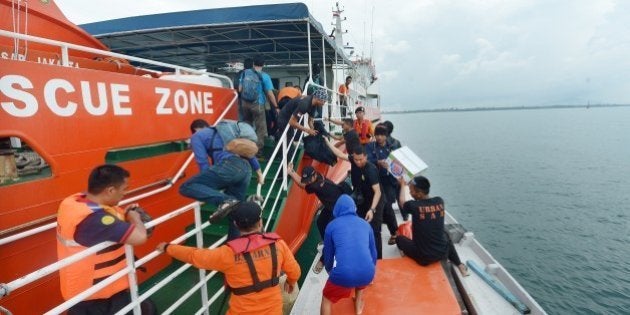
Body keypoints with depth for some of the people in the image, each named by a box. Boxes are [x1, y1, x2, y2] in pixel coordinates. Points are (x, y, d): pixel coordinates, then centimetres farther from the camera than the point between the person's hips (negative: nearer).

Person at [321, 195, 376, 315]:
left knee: (326, 298, 25)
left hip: (343, 274, -3)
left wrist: (329, 270, 43)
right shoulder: (365, 224, 18)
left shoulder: (332, 225, 11)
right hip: (367, 273, 3)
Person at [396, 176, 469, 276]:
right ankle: (459, 264, 31)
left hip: (423, 258, -3)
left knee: (399, 238, 20)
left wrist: (402, 185, 22)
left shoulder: (413, 205, -20)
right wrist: (411, 184, 24)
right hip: (443, 253, 4)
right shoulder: (440, 201, -8)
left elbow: (402, 201, 5)